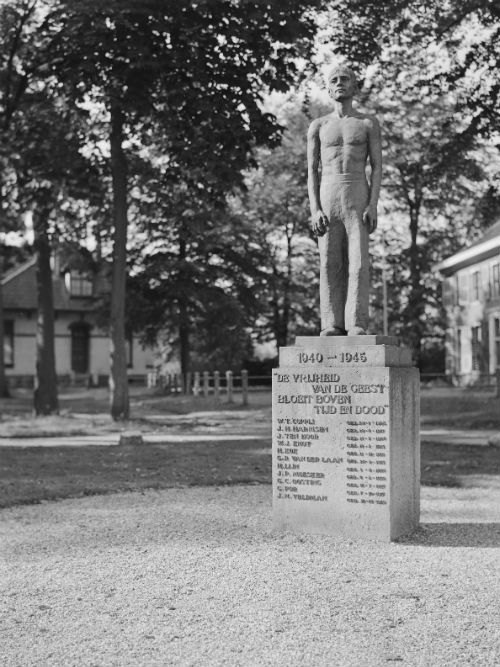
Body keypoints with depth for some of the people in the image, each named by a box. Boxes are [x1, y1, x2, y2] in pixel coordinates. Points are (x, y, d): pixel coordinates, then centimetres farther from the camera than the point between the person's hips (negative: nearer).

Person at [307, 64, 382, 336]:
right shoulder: (318, 126, 13)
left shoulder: (368, 123, 10)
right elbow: (311, 172, 8)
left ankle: (356, 324, -12)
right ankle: (332, 325, -3)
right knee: (330, 263, -4)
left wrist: (373, 205, -10)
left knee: (358, 260, -11)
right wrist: (315, 210, -6)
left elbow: (377, 168, 3)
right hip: (327, 197, 1)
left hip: (358, 196, -1)